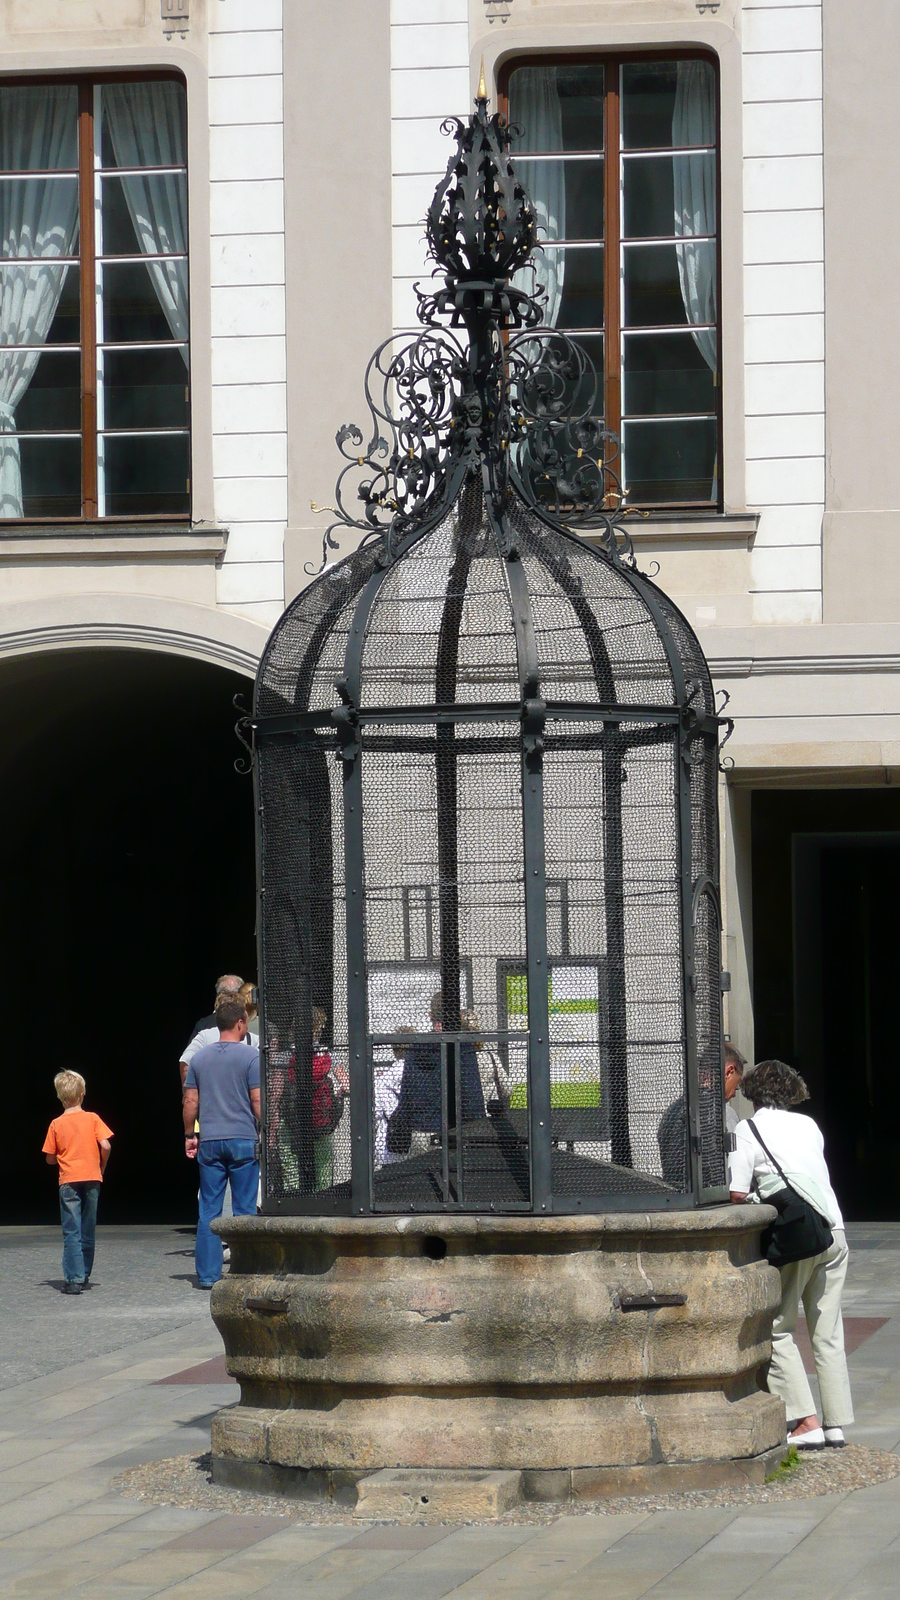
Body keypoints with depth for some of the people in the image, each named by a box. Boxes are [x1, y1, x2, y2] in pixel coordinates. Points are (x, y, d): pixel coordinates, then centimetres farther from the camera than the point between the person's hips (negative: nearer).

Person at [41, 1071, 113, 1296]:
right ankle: (85, 1276, 18)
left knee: (71, 1233, -4)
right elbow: (105, 1146, -9)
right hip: (92, 1179, 2)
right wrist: (102, 1167, 9)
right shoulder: (92, 1119, 0)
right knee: (87, 1232, 12)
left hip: (68, 1181, -2)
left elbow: (50, 1159, 1)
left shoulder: (56, 1124, -1)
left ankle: (74, 1279, -14)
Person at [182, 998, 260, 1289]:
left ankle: (208, 1274, 5)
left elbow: (190, 1101, 8)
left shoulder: (200, 1058, 7)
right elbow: (258, 1101, -9)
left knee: (208, 1210, 6)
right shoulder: (250, 1056, -6)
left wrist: (190, 1135, 17)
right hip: (243, 1140, -3)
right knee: (245, 1209, 2)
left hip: (209, 1142, 4)